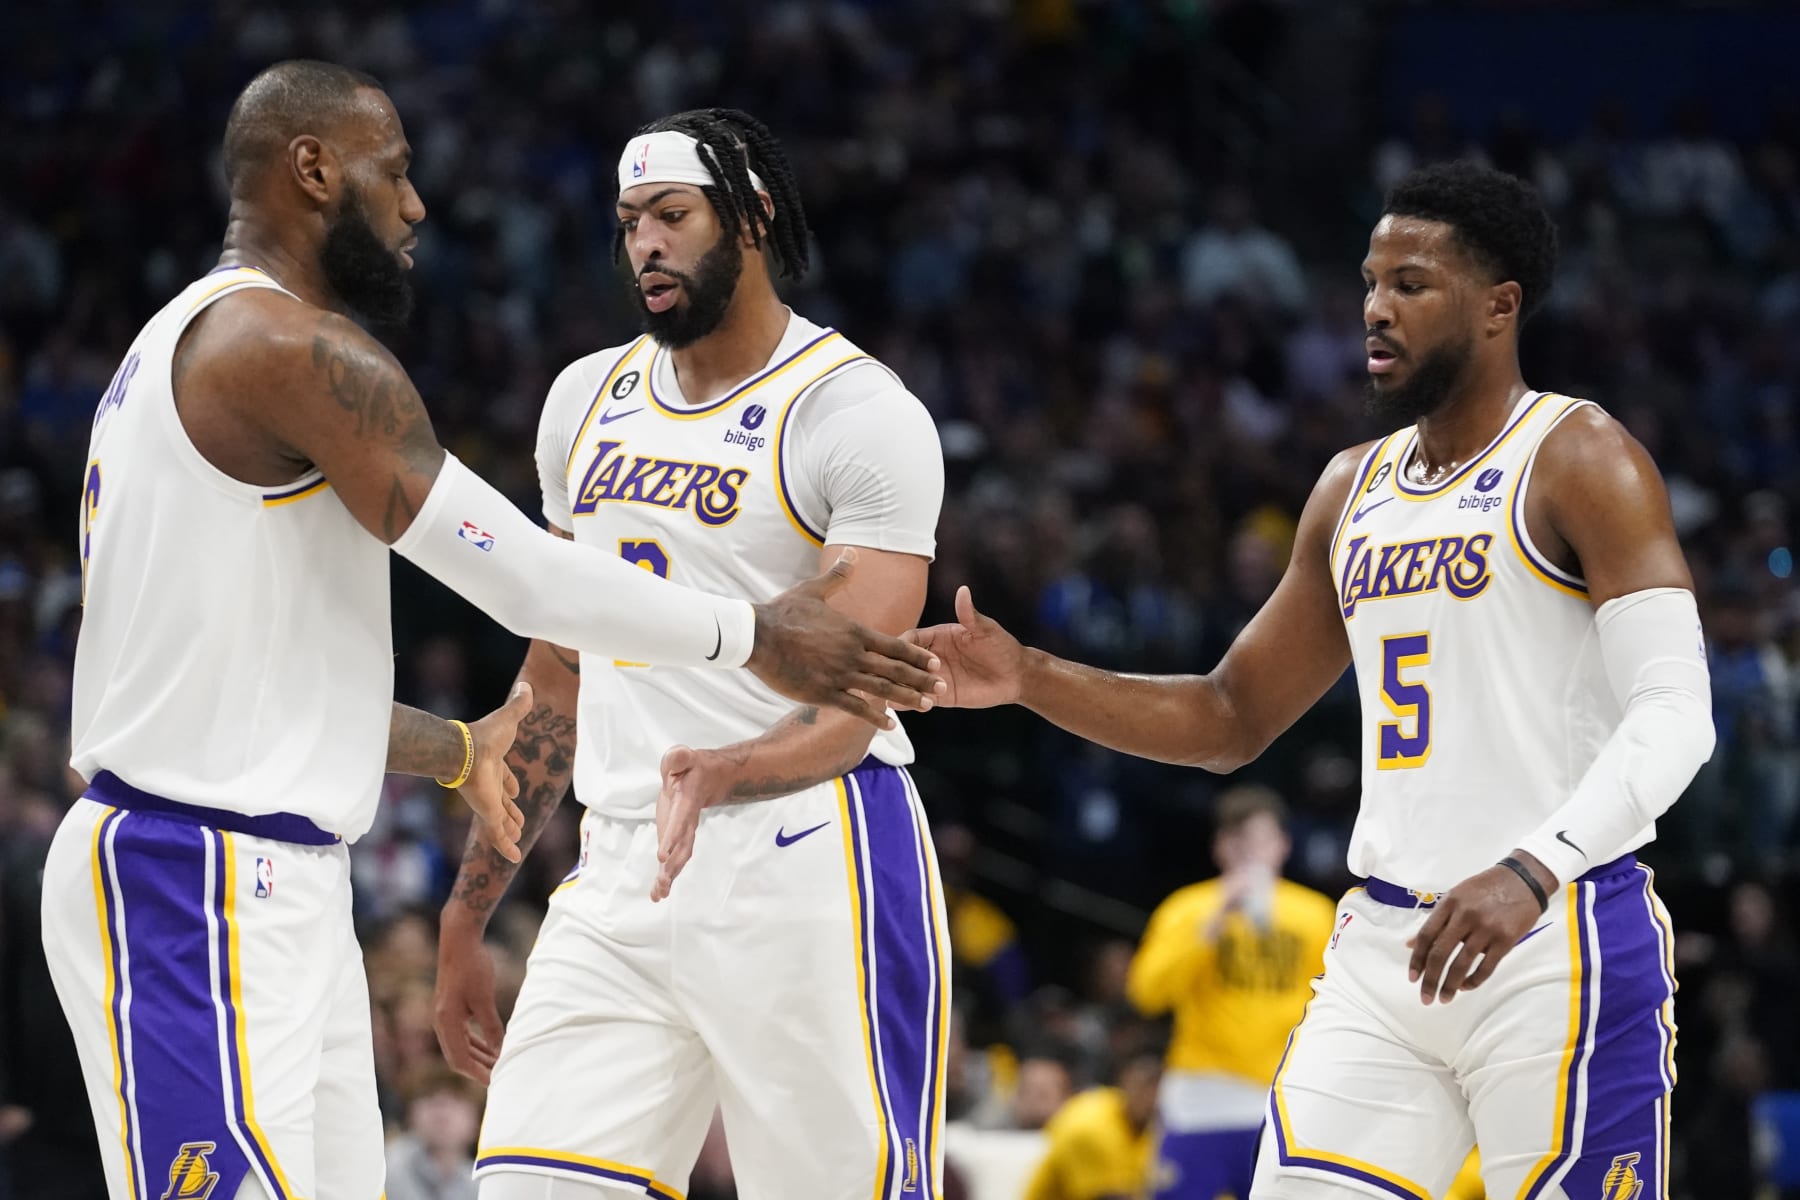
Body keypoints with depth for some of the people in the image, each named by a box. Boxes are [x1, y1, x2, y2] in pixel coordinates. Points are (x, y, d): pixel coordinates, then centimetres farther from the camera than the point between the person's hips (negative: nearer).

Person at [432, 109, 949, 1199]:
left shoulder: (863, 414, -6)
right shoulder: (590, 401, 16)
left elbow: (849, 704, -14)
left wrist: (720, 772, -35)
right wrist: (468, 914, 21)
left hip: (805, 871, -6)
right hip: (622, 876, 6)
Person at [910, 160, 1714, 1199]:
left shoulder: (1580, 464, -6)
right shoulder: (1355, 491, 17)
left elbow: (1676, 714, -17)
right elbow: (1233, 719, 23)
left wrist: (1532, 872, -31)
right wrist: (1031, 678, 9)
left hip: (1558, 937, -7)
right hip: (1387, 949, 7)